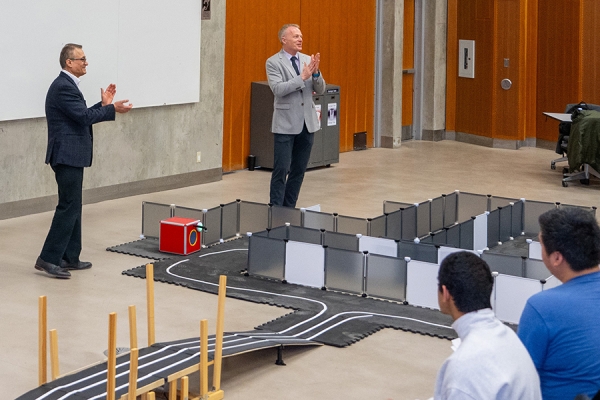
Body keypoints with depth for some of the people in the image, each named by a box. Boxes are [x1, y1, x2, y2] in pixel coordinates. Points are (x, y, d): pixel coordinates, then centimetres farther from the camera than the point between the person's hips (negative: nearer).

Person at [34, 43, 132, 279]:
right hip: (67, 155, -11)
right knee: (68, 206, -10)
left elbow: (82, 116, 18)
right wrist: (113, 109, -15)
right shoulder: (63, 87, -17)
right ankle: (48, 259, -8)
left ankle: (69, 258, 17)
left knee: (73, 207, 13)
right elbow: (84, 117, -22)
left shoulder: (67, 85, 16)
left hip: (71, 155, 11)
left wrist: (103, 104, 10)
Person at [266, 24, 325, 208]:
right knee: (281, 170, -5)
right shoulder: (273, 62, -6)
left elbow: (320, 90, 5)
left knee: (299, 170, 10)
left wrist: (316, 73, -14)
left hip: (308, 122, 5)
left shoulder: (308, 60, 9)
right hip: (286, 124, -5)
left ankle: (289, 208, 19)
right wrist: (303, 76, -22)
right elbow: (278, 89, -19)